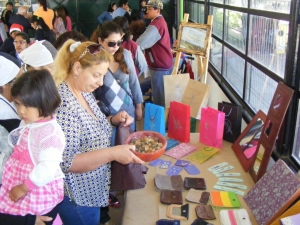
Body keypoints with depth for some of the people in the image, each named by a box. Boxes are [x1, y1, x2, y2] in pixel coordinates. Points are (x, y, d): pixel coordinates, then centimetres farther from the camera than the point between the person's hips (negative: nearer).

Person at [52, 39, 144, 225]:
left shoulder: (84, 92, 0)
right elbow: (64, 161, -28)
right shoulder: (62, 103, -28)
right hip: (77, 198, -8)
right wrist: (112, 153, -33)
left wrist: (113, 121, -5)